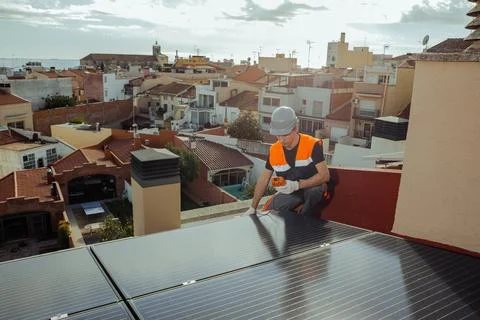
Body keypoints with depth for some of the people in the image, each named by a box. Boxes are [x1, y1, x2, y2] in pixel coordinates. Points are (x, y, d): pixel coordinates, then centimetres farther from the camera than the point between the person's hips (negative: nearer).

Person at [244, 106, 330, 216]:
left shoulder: (312, 145, -19)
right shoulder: (273, 150, -5)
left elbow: (325, 175, -23)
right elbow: (263, 180, 3)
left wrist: (296, 185, -34)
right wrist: (253, 208, 2)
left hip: (312, 189, -4)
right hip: (289, 193, 5)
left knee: (315, 188, -37)